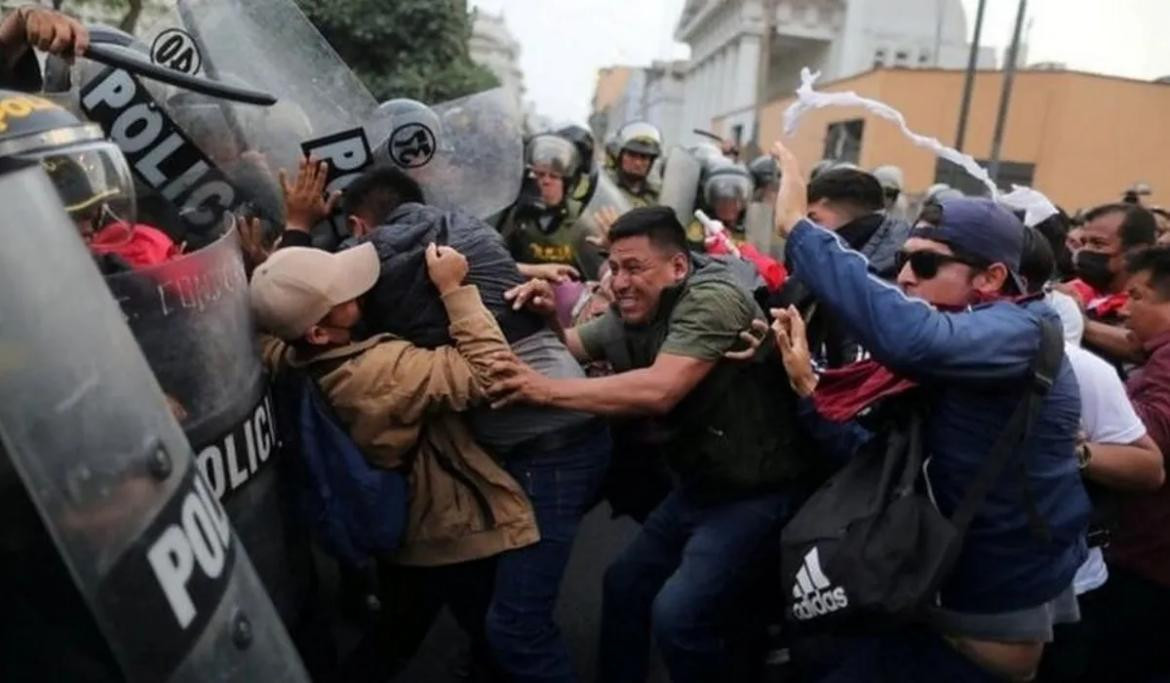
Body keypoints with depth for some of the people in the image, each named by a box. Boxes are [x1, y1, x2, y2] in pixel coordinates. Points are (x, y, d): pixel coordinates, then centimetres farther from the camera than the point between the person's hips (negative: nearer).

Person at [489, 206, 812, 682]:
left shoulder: (712, 298, -24)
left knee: (676, 612, -18)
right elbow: (571, 347, 12)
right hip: (699, 482, 9)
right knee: (624, 582, 15)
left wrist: (546, 390, -36)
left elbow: (659, 391, -36)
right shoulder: (629, 314, 3)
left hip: (752, 489, -8)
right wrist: (546, 315, -10)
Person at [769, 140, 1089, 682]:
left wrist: (799, 227, -38)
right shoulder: (929, 358, 4)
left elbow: (910, 338, -42)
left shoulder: (1017, 332, -19)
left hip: (997, 617, -7)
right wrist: (807, 382, -15)